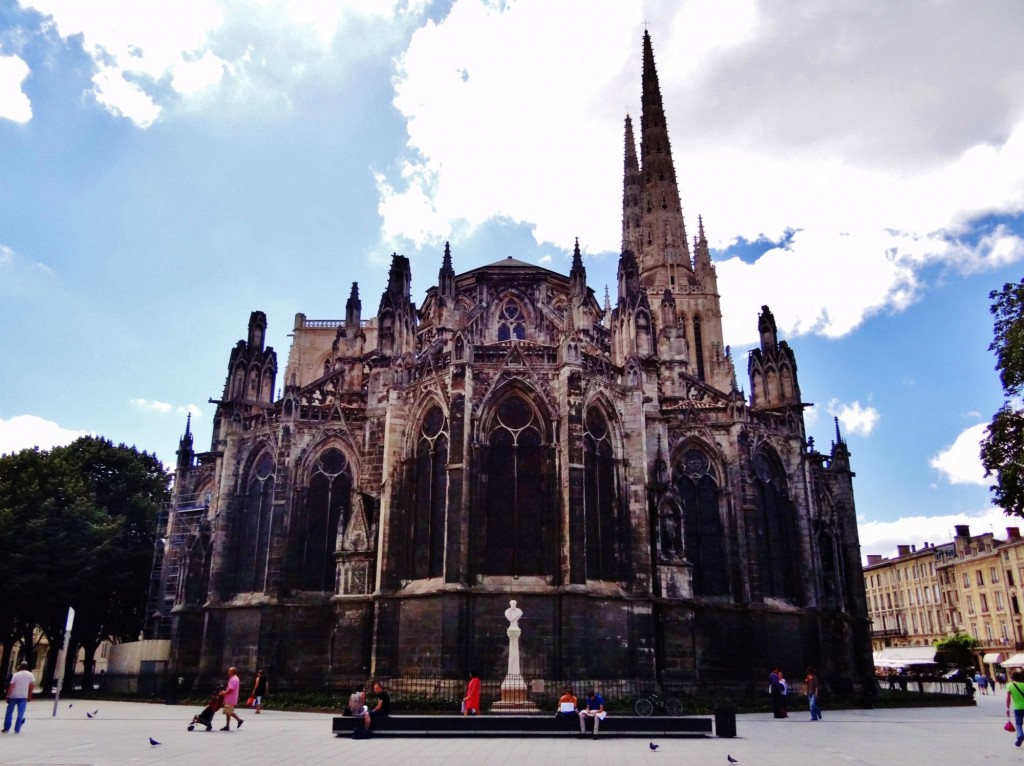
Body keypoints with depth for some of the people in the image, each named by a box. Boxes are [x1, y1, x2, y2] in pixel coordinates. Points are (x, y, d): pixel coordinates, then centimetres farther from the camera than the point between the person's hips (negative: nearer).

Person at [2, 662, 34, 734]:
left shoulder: (16, 675, -7)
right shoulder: (30, 675, -1)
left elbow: (11, 686, -12)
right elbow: (32, 685, -3)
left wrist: (8, 696, -7)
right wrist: (29, 695, 7)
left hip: (13, 696, -1)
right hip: (23, 696, 1)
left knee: (9, 712, 12)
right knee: (20, 714, 5)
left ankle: (6, 728, 15)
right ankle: (17, 729, 2)